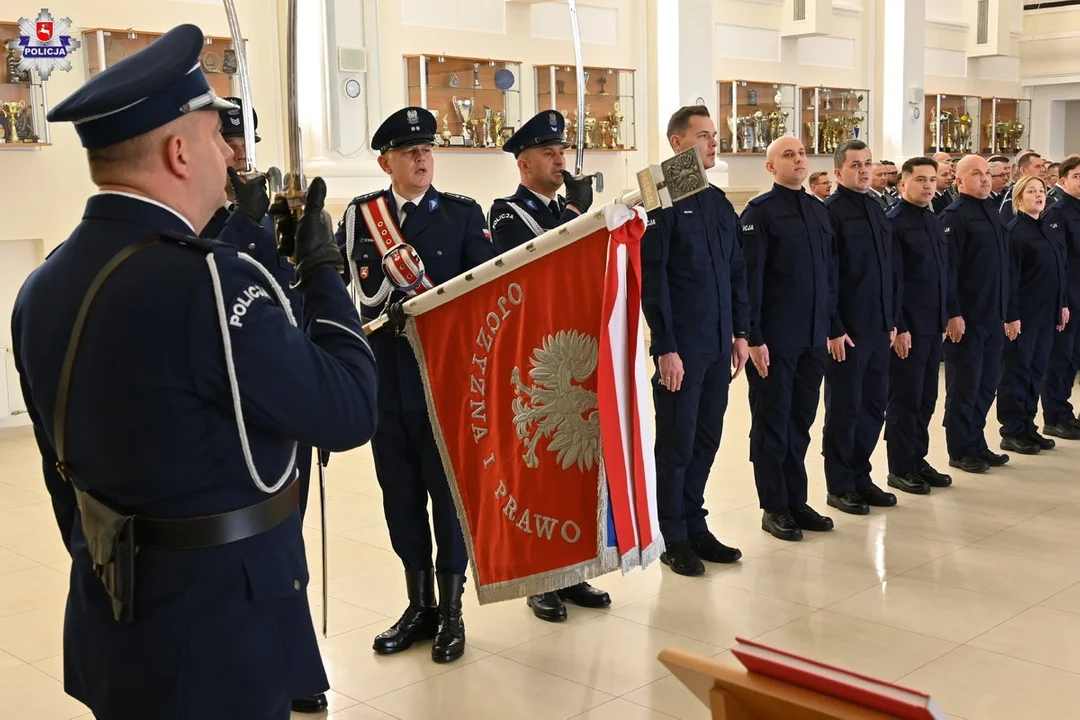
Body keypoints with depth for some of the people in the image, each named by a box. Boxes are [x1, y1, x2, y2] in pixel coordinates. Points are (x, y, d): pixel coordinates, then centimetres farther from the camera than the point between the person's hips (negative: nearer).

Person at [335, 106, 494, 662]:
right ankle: (419, 605, 25)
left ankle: (450, 611, 18)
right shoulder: (359, 216, 5)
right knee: (400, 493, 10)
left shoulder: (464, 213, 1)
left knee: (448, 491, 4)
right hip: (387, 375, 2)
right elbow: (363, 295, -2)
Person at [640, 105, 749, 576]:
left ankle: (694, 525, 26)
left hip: (719, 346, 7)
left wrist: (740, 333, 11)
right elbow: (652, 279, -14)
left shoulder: (719, 201, 12)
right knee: (676, 445, 4)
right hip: (681, 348, -7)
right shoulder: (663, 201, -10)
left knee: (706, 440, 13)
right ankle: (673, 537, 16)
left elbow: (737, 272, 16)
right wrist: (665, 348, -17)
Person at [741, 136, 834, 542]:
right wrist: (754, 338, -16)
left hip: (813, 337, 6)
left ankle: (796, 501, 23)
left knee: (801, 420, 12)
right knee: (772, 422, 4)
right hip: (774, 339, -6)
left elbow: (828, 272, 15)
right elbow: (750, 278, -12)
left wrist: (832, 325, 12)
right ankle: (774, 508, 14)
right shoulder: (759, 212, -7)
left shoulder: (818, 210, 12)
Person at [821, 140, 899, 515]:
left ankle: (860, 476, 24)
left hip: (879, 328, 7)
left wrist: (891, 320, 13)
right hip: (846, 331, -7)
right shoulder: (831, 212, -10)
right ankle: (840, 486, 14)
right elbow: (826, 277, -15)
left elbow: (888, 270, 16)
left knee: (873, 407, 12)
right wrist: (834, 329, -17)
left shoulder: (877, 209, 13)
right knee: (844, 409, 3)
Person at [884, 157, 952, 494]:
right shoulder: (893, 223, -11)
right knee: (904, 399, 1)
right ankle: (900, 468, 10)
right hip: (907, 328, -8)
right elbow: (890, 281, -16)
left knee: (926, 398, 13)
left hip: (933, 326, 8)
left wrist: (944, 319, 14)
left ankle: (918, 460, 23)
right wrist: (898, 327, -18)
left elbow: (943, 274, 17)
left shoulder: (935, 222, 13)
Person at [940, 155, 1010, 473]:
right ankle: (960, 451, 10)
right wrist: (953, 314, -21)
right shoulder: (954, 216, -11)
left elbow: (1002, 265, 19)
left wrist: (1005, 310, 17)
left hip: (993, 316, 8)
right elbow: (947, 268, -17)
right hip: (966, 317, -8)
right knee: (964, 386, 1)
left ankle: (977, 444, 24)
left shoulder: (992, 214, 14)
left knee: (987, 384, 13)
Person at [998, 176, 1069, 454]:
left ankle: (1028, 426, 19)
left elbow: (1060, 270, 17)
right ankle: (1011, 432, 6)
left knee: (1036, 370, 11)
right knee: (1017, 371, -1)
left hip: (1046, 313, 7)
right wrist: (1011, 315, -19)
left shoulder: (1052, 229, 13)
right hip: (1022, 314, -7)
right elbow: (1010, 276, -15)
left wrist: (1063, 304, 13)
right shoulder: (1013, 231, -10)